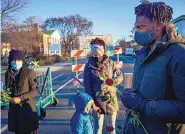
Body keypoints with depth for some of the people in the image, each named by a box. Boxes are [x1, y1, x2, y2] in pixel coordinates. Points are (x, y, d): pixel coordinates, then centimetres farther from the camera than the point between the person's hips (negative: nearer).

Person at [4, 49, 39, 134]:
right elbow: (7, 89, 15)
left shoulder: (29, 72, -12)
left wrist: (20, 98, -19)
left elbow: (34, 91, -13)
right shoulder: (8, 74, 3)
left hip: (27, 108, -4)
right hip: (14, 108, 5)